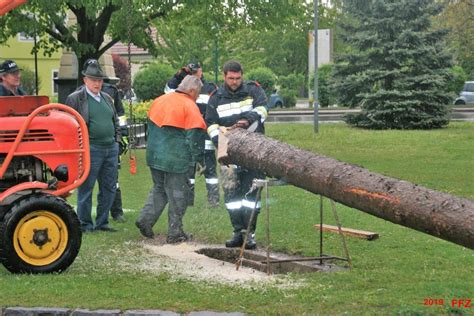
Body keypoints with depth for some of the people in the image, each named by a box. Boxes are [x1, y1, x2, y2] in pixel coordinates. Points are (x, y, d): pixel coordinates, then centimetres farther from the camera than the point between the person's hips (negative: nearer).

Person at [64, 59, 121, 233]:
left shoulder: (107, 98, 16)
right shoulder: (75, 98, -4)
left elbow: (115, 121, 26)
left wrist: (116, 139, 15)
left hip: (111, 148, 7)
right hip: (90, 149, -7)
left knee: (109, 188, 9)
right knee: (86, 188, -1)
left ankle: (102, 222, 19)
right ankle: (85, 224, 7)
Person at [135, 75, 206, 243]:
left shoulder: (159, 100, 8)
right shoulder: (189, 106, -13)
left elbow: (150, 125, 18)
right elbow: (195, 136, -16)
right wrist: (198, 159, -7)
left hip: (154, 156, 6)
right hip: (176, 160, -6)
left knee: (159, 188, 22)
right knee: (177, 195, 5)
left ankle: (146, 218, 7)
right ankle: (175, 233, 9)